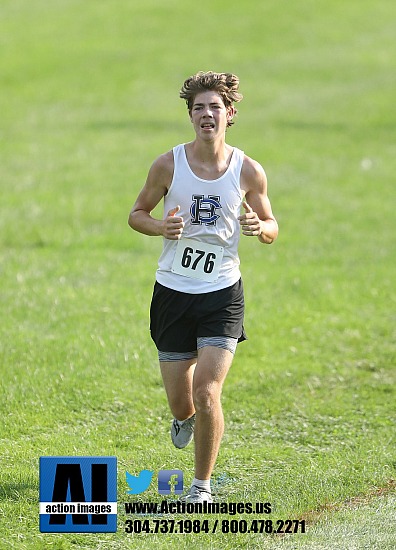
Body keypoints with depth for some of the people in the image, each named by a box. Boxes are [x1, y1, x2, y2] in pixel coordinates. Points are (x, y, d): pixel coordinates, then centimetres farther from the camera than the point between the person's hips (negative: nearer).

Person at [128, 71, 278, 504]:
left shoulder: (248, 171, -3)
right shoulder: (168, 165, -4)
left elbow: (271, 227, 8)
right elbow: (137, 213, 7)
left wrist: (260, 227, -16)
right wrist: (161, 227, -15)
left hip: (222, 294, -1)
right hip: (173, 293, 1)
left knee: (207, 394, -14)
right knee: (180, 402, 6)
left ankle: (202, 485, 5)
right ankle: (186, 417, 47)